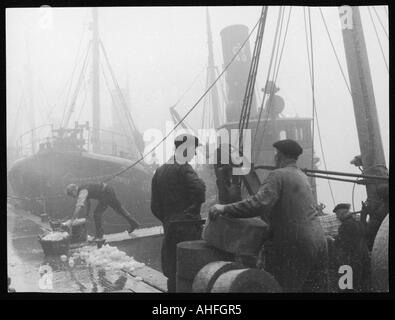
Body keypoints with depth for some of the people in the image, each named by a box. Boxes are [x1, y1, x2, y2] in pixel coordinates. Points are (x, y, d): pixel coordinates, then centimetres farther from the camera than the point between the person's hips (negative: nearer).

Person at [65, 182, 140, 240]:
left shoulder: (82, 192, -18)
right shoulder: (82, 189, 12)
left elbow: (79, 207, -29)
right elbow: (88, 202, 28)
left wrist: (72, 220, -26)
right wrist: (87, 214, 34)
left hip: (106, 193, -10)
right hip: (109, 190, 10)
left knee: (97, 213, -4)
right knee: (118, 208, 21)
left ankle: (99, 235, 4)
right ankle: (134, 223, 33)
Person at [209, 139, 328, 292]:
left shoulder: (278, 175, -9)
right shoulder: (302, 177, 19)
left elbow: (259, 203, -23)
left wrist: (225, 208, -19)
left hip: (295, 247, -8)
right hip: (318, 242, 9)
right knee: (314, 288, 12)